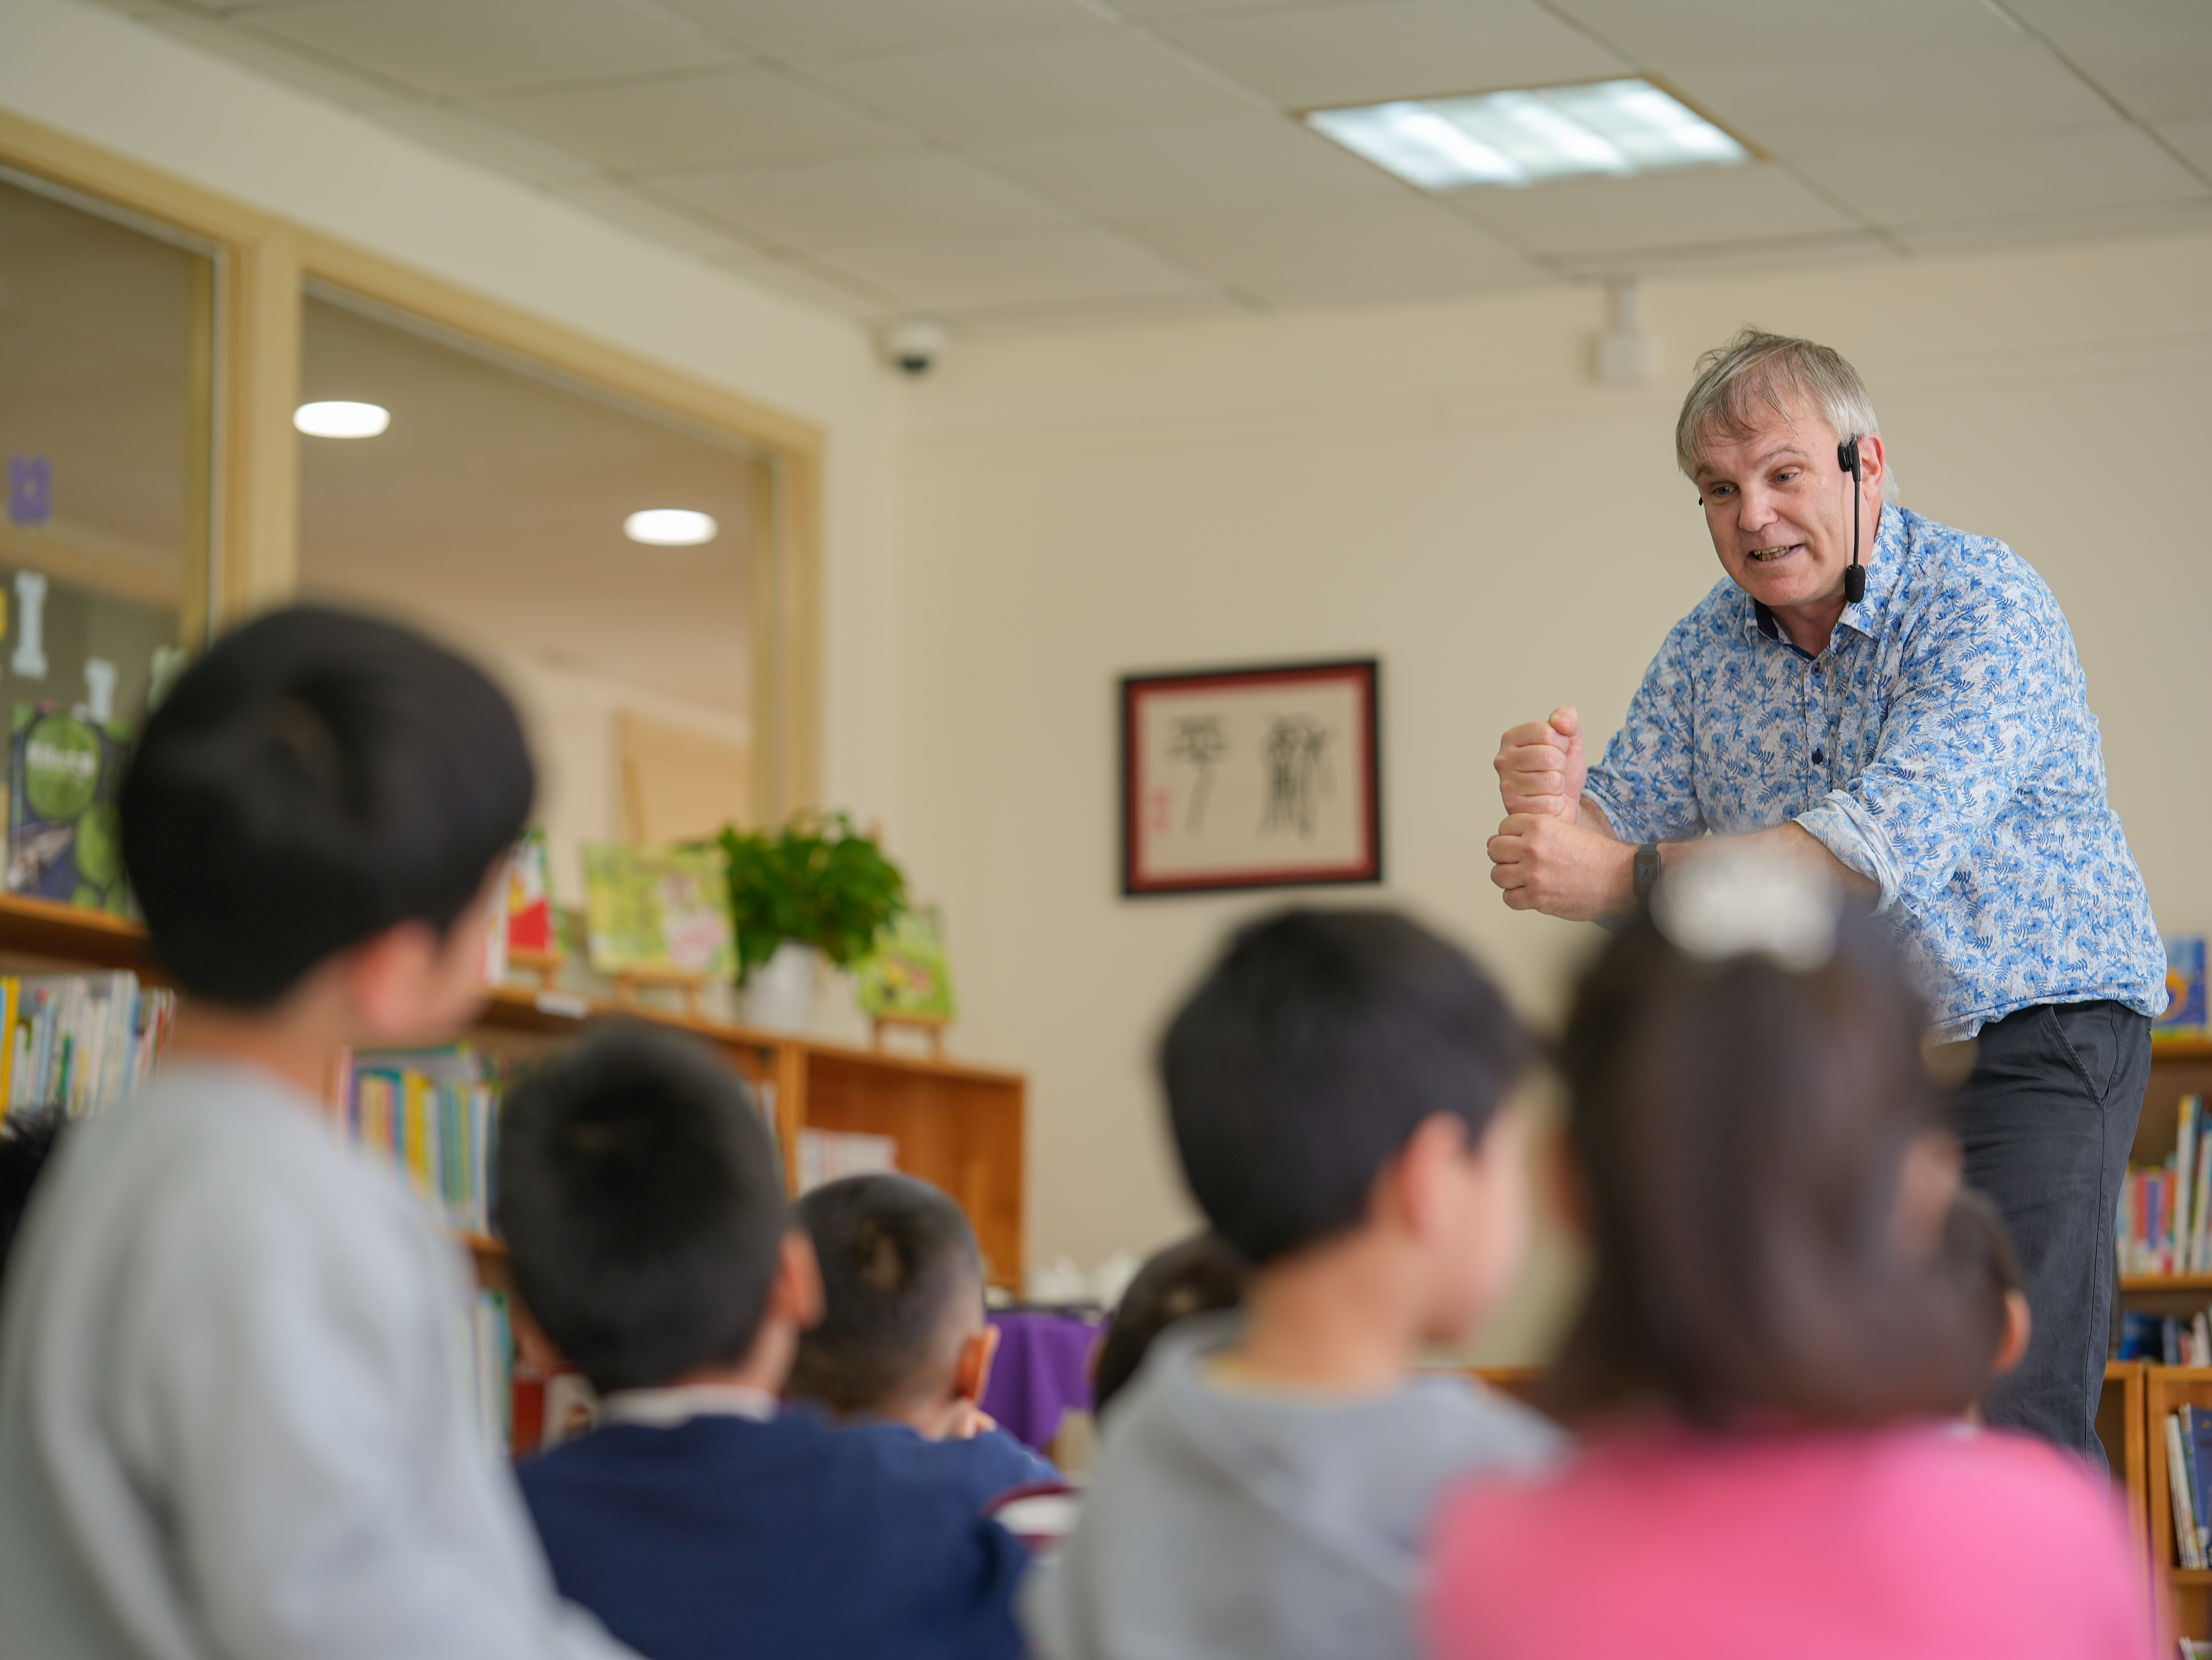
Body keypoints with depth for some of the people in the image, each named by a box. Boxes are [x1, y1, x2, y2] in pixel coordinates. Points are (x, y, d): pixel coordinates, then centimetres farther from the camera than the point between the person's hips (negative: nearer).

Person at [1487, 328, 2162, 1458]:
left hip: (2030, 1036, -6)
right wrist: (1558, 804, -25)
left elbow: (1895, 842, -31)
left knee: (2009, 1422, -16)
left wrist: (1627, 877, -38)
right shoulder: (1706, 649, 4)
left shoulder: (1982, 607, -17)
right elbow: (1628, 831, 0)